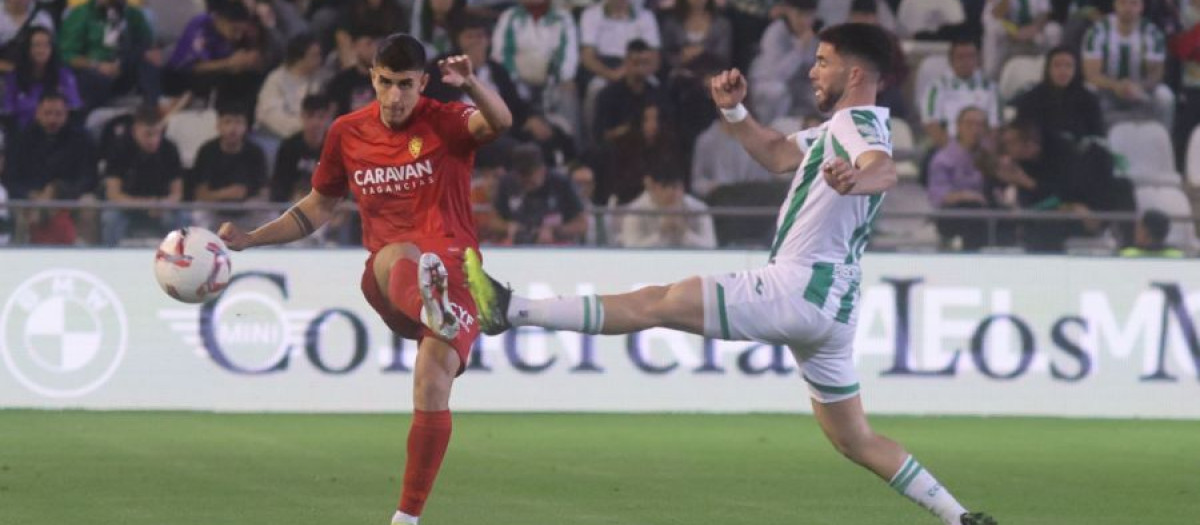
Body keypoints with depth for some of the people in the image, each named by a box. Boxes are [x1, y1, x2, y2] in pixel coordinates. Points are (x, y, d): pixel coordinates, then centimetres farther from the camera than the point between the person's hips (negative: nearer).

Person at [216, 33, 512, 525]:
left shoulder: (445, 123, -1)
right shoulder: (348, 134, 11)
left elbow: (499, 121, -25)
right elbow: (319, 207, 25)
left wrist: (471, 84, -46)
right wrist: (249, 239, 17)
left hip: (452, 267, -1)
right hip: (387, 277, 1)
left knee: (432, 390, -16)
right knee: (399, 256, -37)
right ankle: (434, 312, -76)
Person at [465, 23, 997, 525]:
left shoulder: (856, 122, -11)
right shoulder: (842, 128, 21)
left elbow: (884, 168, -33)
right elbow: (777, 153, 32)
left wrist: (857, 180, -58)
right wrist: (734, 111, 14)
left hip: (797, 290, -10)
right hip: (828, 303, 10)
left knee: (657, 302, -13)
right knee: (853, 438, 13)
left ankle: (510, 310, -18)